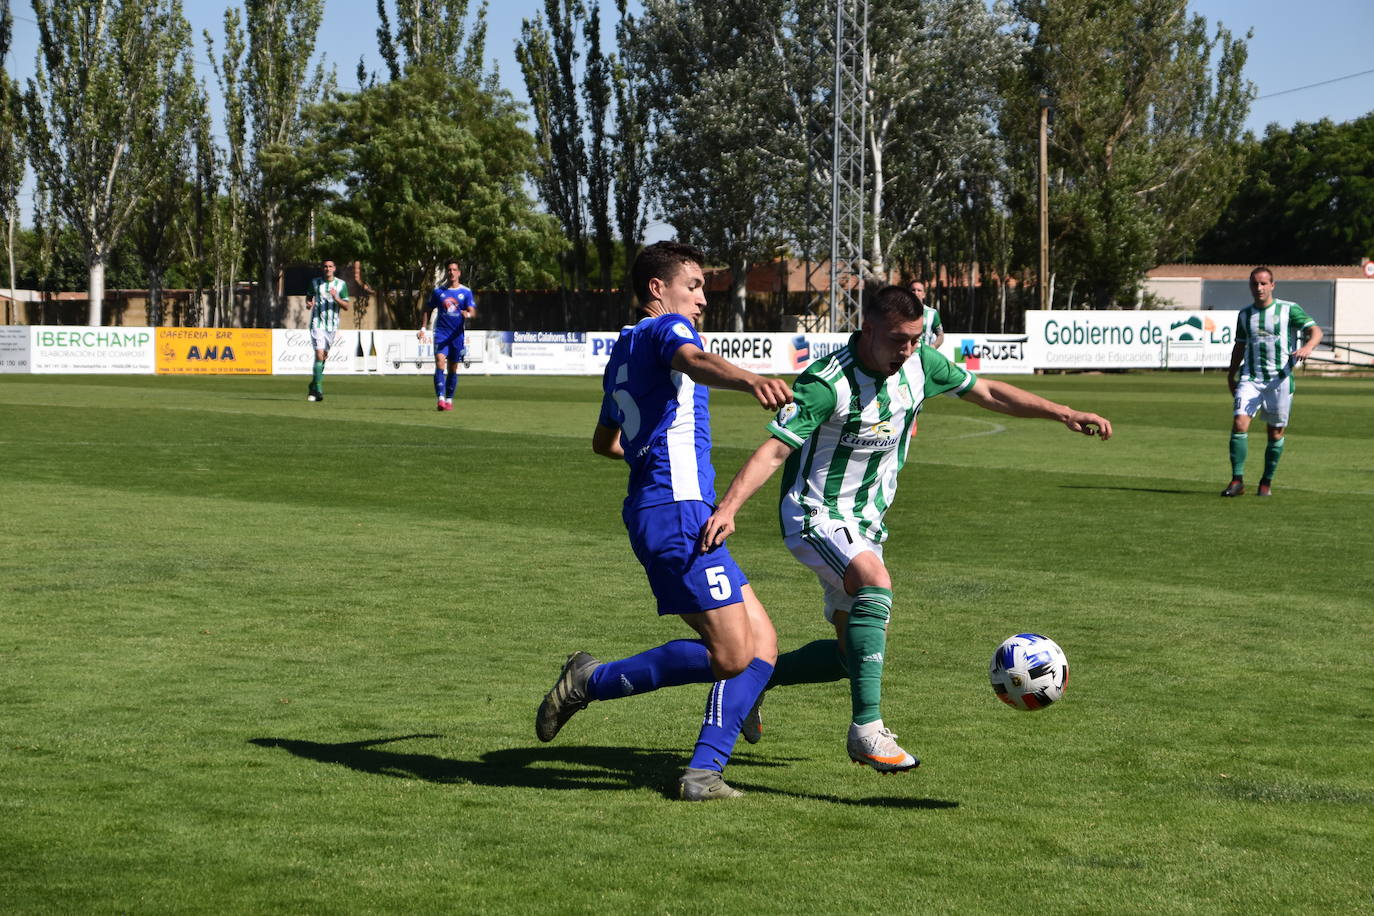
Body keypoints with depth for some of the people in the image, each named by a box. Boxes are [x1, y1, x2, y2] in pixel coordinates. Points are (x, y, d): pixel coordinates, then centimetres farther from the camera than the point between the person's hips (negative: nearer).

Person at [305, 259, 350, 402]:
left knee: (324, 356, 10)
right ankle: (318, 390, -16)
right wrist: (308, 302, -2)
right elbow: (309, 296, 21)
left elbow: (346, 307, 1)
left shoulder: (341, 284, 3)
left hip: (332, 325, 2)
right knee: (319, 354, -15)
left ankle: (313, 386, 28)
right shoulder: (315, 282, 5)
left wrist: (336, 298, -16)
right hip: (317, 323, -2)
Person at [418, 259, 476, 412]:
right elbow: (428, 310, 14)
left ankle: (449, 400, 22)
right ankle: (440, 399, -27)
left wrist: (468, 314, -31)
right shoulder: (438, 291, 6)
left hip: (457, 335, 1)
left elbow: (472, 311, -7)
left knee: (453, 368, 9)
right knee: (440, 361, -19)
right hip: (441, 333, -1)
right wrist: (423, 328, 4)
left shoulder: (466, 292, 3)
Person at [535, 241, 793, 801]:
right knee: (733, 656, -11)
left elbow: (603, 443, 37)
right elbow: (694, 361, -31)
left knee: (760, 642, 6)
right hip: (678, 509, -10)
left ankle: (704, 769, -2)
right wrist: (750, 380, -51)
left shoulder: (624, 349, 23)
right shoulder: (666, 329, -4)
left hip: (651, 510, 10)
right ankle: (592, 682, -2)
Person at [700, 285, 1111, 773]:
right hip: (815, 516, -8)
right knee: (875, 582, -35)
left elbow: (987, 392, 8)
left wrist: (1064, 413, 2)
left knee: (853, 654, 9)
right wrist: (728, 507, -43)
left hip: (865, 522, 8)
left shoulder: (919, 364, -5)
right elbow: (773, 451, -29)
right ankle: (867, 729, -34)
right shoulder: (826, 383, -24)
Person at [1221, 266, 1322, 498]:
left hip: (1280, 380, -2)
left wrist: (1308, 346, -29)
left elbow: (1315, 331, -8)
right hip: (1250, 378, 2)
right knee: (1240, 424, -15)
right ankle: (1237, 480, -11)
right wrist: (1231, 374, 22)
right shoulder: (1244, 315, 12)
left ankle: (1267, 483, 18)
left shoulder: (1289, 309, -1)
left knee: (1276, 433, 3)